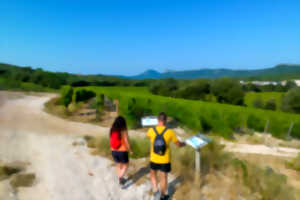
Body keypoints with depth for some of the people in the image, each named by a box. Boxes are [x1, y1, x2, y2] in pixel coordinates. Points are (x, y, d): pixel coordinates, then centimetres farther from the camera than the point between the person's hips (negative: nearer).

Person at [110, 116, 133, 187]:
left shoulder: (112, 130, -3)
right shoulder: (123, 131, -18)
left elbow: (112, 141, 2)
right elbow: (127, 142, -17)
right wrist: (130, 150, -2)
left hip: (114, 151, 5)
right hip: (122, 152, -5)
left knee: (119, 165, 23)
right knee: (126, 165, 17)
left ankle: (121, 180, 37)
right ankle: (120, 178, -2)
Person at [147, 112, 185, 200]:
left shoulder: (151, 130, -14)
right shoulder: (170, 132, -18)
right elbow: (178, 144, -3)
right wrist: (184, 143, 21)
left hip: (154, 159, 1)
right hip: (165, 160, -1)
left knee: (153, 174, 28)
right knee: (164, 178, 19)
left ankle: (156, 190, 16)